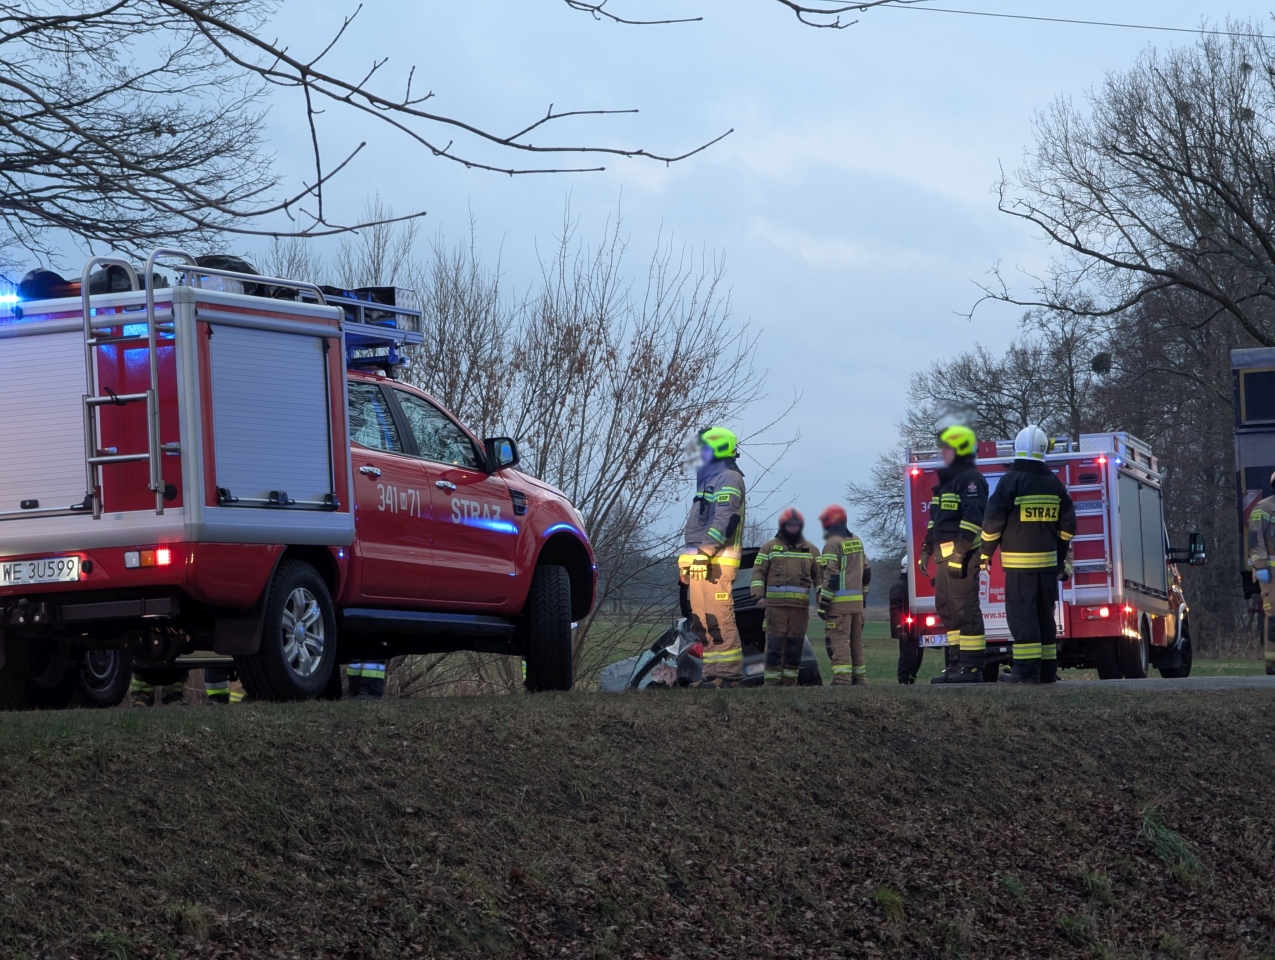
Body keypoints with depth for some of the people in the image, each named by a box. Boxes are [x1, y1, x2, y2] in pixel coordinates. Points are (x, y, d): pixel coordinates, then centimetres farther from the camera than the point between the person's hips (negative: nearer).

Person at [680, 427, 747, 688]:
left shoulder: (728, 478, -6)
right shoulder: (708, 478, 25)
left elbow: (724, 519, -19)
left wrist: (705, 551, -25)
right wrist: (687, 558, 24)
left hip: (717, 561, -10)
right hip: (700, 561, 10)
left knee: (719, 617, -14)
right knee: (701, 620, 8)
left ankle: (729, 673, -14)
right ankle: (713, 672, 10)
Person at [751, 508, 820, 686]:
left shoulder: (810, 549, 15)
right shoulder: (770, 547, 9)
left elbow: (819, 575, 14)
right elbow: (758, 572, 4)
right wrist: (758, 595, -8)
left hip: (800, 605, 2)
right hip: (776, 604, -2)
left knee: (795, 644, 2)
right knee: (774, 642, -7)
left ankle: (790, 680, 8)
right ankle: (772, 680, -6)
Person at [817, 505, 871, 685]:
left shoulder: (833, 544, -10)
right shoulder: (856, 542, 15)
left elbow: (831, 576, -16)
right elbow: (866, 572, 19)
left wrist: (823, 603, -15)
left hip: (839, 602, -8)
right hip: (857, 602, 8)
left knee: (839, 641, -10)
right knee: (856, 642, 14)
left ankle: (842, 679, -18)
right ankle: (860, 677, 18)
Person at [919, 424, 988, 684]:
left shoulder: (971, 479, -9)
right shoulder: (947, 479, 22)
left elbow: (972, 517, -20)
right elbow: (935, 520, 26)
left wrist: (960, 550, -26)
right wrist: (926, 550, 23)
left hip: (964, 555, -11)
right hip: (946, 555, 11)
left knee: (965, 608, -12)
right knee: (946, 608, 11)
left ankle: (972, 667, -13)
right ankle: (956, 663, 15)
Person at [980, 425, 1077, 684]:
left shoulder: (1011, 480, -8)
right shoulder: (1054, 483, 8)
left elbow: (993, 521, -10)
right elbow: (1067, 525, 12)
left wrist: (985, 554, 0)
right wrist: (1064, 561, 21)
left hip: (1018, 562, -5)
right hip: (1048, 561, 5)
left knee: (1021, 615, -6)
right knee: (1045, 616, 12)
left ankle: (1027, 668, -12)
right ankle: (1047, 669, 14)